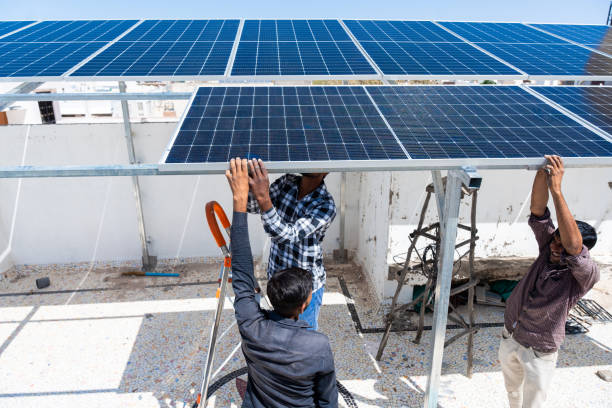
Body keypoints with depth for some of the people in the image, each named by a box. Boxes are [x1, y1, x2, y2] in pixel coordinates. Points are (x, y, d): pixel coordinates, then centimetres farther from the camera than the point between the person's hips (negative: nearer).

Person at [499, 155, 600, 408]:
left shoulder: (586, 275, -25)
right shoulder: (548, 250, -10)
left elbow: (573, 245, -46)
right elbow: (538, 211, -19)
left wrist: (556, 189, -49)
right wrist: (542, 172, -35)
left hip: (539, 352, -5)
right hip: (510, 337, 5)